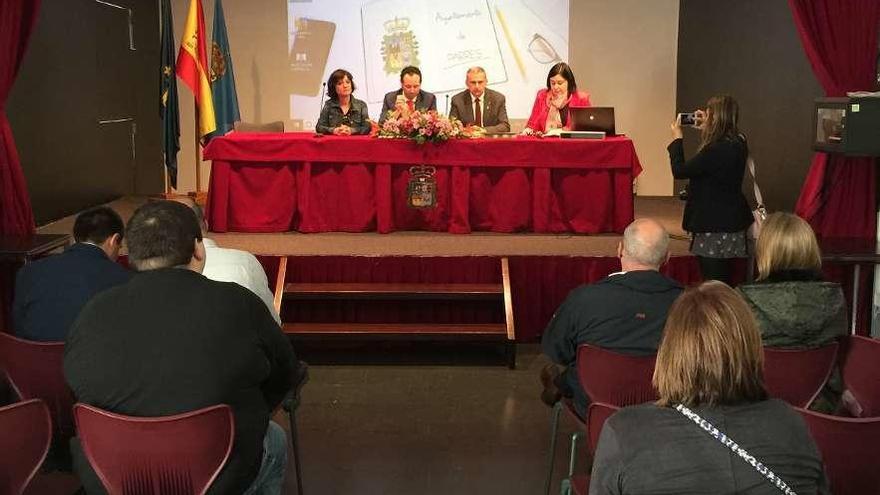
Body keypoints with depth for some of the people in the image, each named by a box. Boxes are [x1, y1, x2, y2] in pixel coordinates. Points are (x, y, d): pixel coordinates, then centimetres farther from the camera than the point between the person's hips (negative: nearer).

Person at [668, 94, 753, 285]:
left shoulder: (714, 150, -24)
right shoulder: (738, 144, 4)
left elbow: (679, 171, -15)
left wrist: (676, 139, -1)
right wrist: (705, 130, 23)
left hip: (714, 227, -9)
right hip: (732, 224, 9)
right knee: (723, 282, 19)